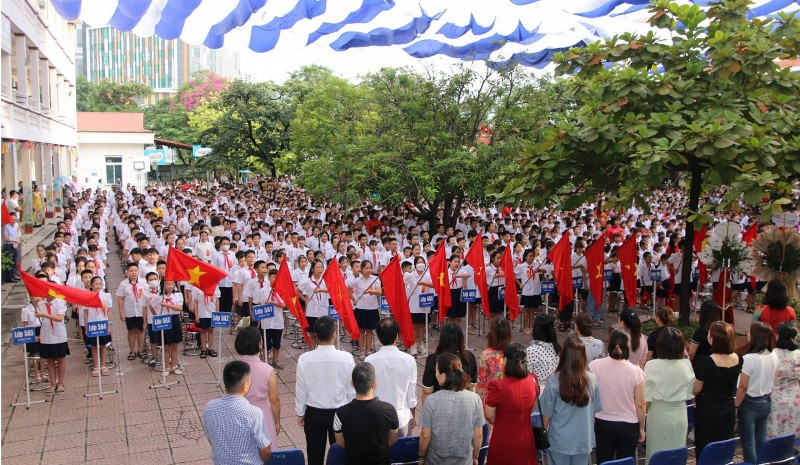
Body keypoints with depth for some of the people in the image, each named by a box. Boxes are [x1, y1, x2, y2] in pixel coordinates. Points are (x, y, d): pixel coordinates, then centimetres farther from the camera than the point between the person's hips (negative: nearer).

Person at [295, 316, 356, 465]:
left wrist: (300, 413, 10)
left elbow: (300, 390, -6)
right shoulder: (346, 358, -18)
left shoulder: (304, 359, -16)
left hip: (313, 413, 1)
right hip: (340, 413, 0)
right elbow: (352, 390, -8)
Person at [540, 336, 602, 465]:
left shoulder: (554, 381, -18)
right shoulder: (592, 380, -11)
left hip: (560, 442, -2)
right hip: (584, 441, 2)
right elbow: (596, 411, 1)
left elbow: (546, 414, -10)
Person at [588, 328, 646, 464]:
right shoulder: (636, 371, -13)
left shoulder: (594, 366, -11)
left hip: (603, 424, 1)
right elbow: (640, 405, -7)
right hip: (629, 426, -1)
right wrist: (642, 428, 7)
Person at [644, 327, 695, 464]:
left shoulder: (652, 366, -17)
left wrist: (644, 412, 4)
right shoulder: (687, 365, -8)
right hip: (680, 413, 3)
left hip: (659, 414, -2)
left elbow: (647, 396, -10)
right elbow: (690, 393, 3)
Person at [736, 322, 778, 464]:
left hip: (750, 403, -6)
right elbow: (773, 383, 9)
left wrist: (736, 405, -7)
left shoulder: (749, 359, -22)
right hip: (766, 403, 6)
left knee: (748, 443, 4)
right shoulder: (774, 357, -2)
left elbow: (743, 387, -18)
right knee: (761, 440, 16)